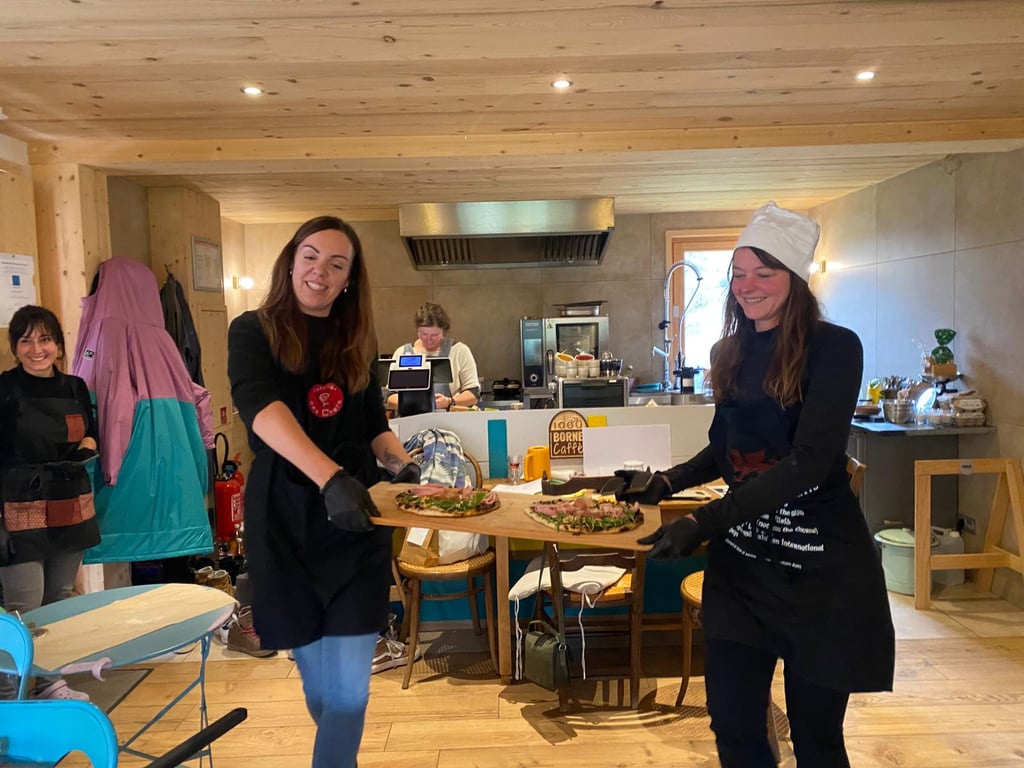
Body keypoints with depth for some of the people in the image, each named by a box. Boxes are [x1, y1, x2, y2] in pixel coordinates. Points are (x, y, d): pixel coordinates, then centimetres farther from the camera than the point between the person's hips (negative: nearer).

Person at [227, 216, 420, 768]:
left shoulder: (355, 342, 7)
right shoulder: (254, 331, -5)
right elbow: (261, 407, -24)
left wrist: (402, 464, -9)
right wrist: (331, 476, -40)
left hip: (355, 522, 2)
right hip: (285, 520, -2)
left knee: (349, 685, -2)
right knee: (316, 677, 14)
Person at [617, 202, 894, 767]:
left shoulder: (833, 348, -12)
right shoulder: (730, 351, 6)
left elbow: (809, 460, -22)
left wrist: (704, 523, -28)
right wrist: (665, 483, -1)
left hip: (819, 567, -5)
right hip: (741, 561, 5)